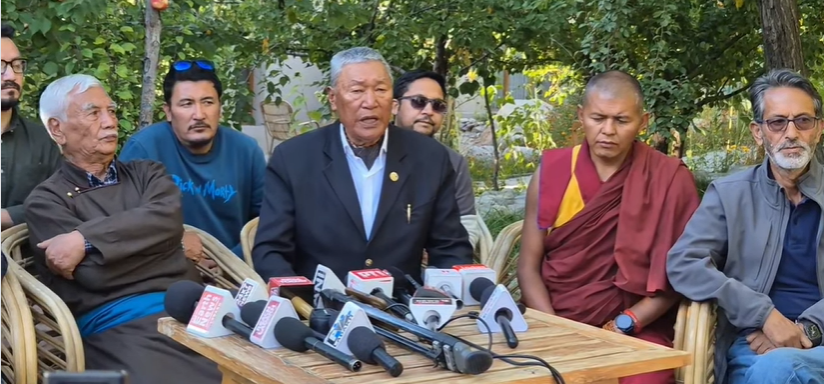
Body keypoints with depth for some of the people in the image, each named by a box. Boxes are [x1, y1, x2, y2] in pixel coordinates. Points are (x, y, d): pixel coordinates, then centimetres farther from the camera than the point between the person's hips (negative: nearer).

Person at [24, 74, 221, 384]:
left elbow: (168, 220, -3)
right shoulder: (46, 200, 9)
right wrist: (155, 241, 6)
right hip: (116, 323, -3)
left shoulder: (146, 173, 20)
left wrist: (86, 239, -11)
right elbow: (97, 273, -6)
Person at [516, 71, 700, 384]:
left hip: (636, 332, -1)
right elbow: (528, 266, 4)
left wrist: (624, 326, -11)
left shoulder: (670, 179, -2)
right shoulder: (551, 172, 3)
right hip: (556, 326, 2)